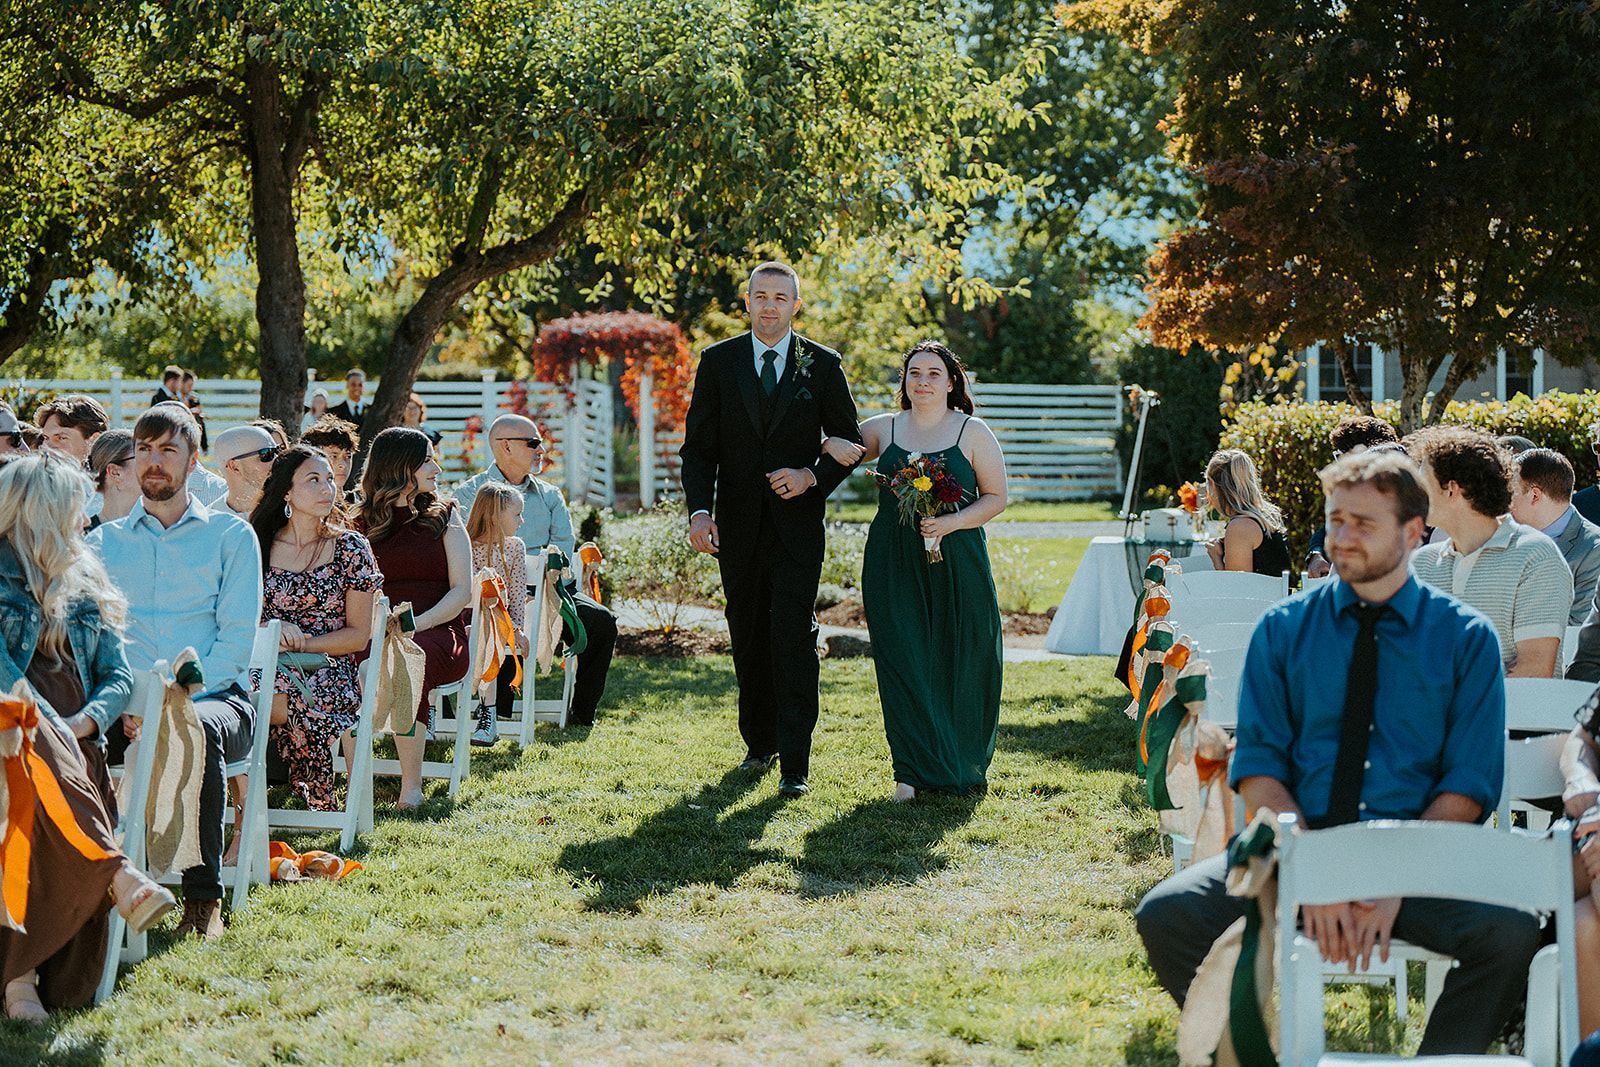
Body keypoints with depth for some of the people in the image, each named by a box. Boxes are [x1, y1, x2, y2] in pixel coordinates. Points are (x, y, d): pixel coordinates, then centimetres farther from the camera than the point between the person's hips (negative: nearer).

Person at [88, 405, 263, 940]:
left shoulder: (230, 535, 10)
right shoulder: (103, 542, 18)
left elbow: (237, 637, 0)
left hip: (215, 695, -2)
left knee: (200, 729, -39)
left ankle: (203, 898, -27)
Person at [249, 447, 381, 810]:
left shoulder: (350, 548, 6)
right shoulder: (259, 545, 11)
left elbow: (359, 636, 3)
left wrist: (301, 643, -11)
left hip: (330, 674, -3)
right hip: (267, 667, 3)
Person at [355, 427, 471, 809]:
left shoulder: (444, 515, 14)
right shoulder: (364, 524, 15)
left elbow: (462, 591, 4)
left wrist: (416, 624, -13)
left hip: (437, 631, -1)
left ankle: (411, 788, -34)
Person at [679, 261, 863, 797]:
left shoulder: (822, 364, 2)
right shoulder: (718, 361, 4)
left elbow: (849, 441, 7)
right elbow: (698, 446, 3)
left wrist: (813, 477, -12)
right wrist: (699, 510, -11)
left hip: (796, 522, -2)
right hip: (737, 525, 2)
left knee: (794, 637, -9)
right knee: (748, 637, 11)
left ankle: (795, 763, -10)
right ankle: (759, 742, 25)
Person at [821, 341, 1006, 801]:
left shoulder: (973, 433, 3)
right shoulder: (884, 429, 10)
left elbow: (997, 497, 3)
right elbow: (842, 446, 23)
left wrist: (951, 523, -13)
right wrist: (831, 446, -2)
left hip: (957, 564, -2)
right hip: (894, 566, 2)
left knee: (959, 663, 3)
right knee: (903, 663, -4)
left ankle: (968, 762, 20)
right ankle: (916, 770, 0)